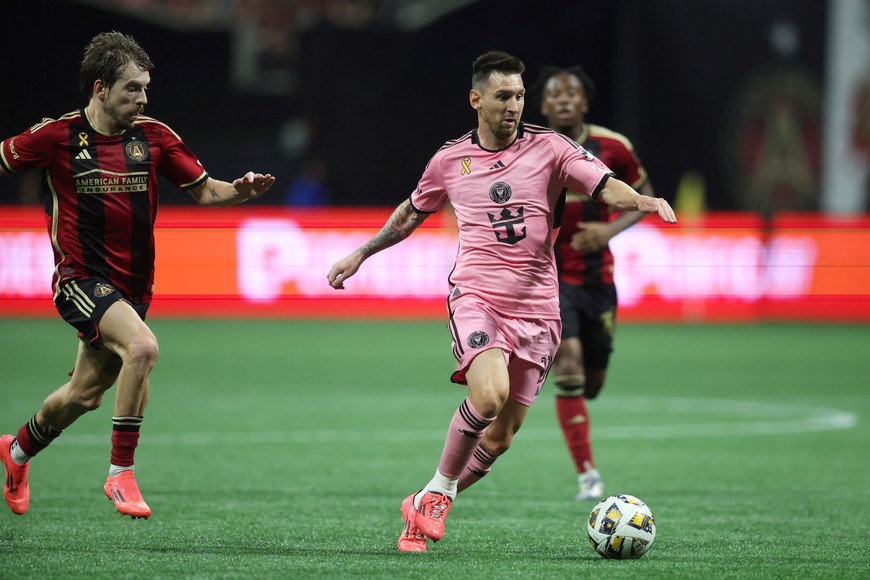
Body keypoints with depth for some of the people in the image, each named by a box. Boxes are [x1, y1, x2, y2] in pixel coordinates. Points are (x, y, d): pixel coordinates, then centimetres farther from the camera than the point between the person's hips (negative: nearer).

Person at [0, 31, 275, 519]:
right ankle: (121, 473, -20)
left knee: (85, 395, 15)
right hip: (82, 278, -5)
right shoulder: (56, 135, -9)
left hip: (132, 286, 5)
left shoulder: (154, 136, 0)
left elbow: (204, 190, 4)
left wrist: (242, 190, -15)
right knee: (142, 347, -30)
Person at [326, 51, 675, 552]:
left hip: (536, 310, 2)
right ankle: (440, 489, -7)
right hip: (476, 297, -1)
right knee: (489, 395, -28)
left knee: (500, 438, 1)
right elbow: (412, 212, 25)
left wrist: (645, 201, -31)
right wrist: (361, 254, 31)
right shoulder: (449, 160, 6)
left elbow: (606, 186, -10)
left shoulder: (549, 148, 2)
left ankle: (427, 507, 21)